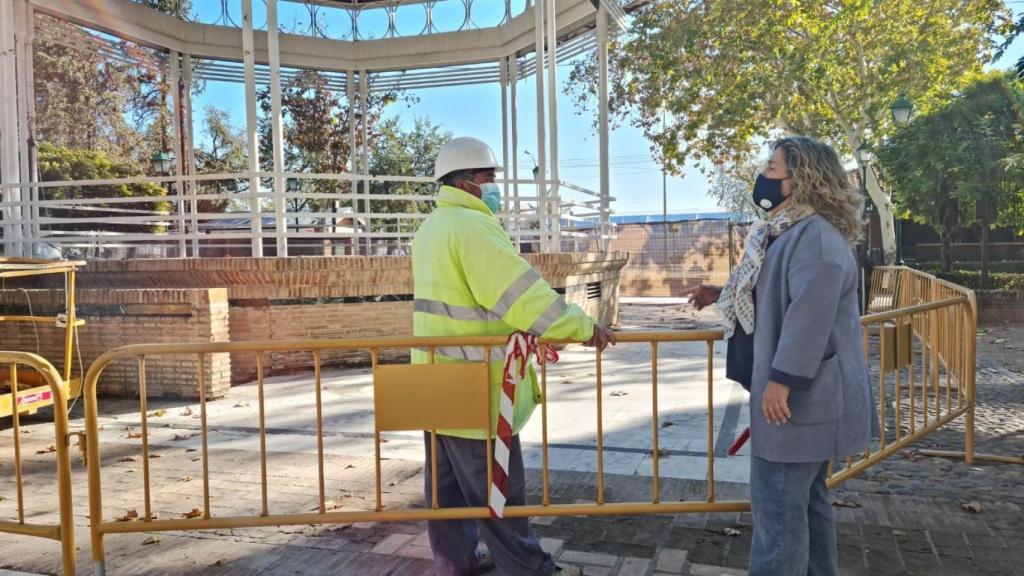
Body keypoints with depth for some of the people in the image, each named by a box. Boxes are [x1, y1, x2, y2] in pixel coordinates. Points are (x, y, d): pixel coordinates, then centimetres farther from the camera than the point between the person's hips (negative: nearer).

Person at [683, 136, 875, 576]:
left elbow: (810, 312, -29)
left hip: (802, 395, -11)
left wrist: (782, 380, -28)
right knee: (806, 498, 21)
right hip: (803, 394, 11)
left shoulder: (816, 236, -21)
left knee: (777, 505, -2)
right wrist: (720, 295, 17)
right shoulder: (791, 231, 13)